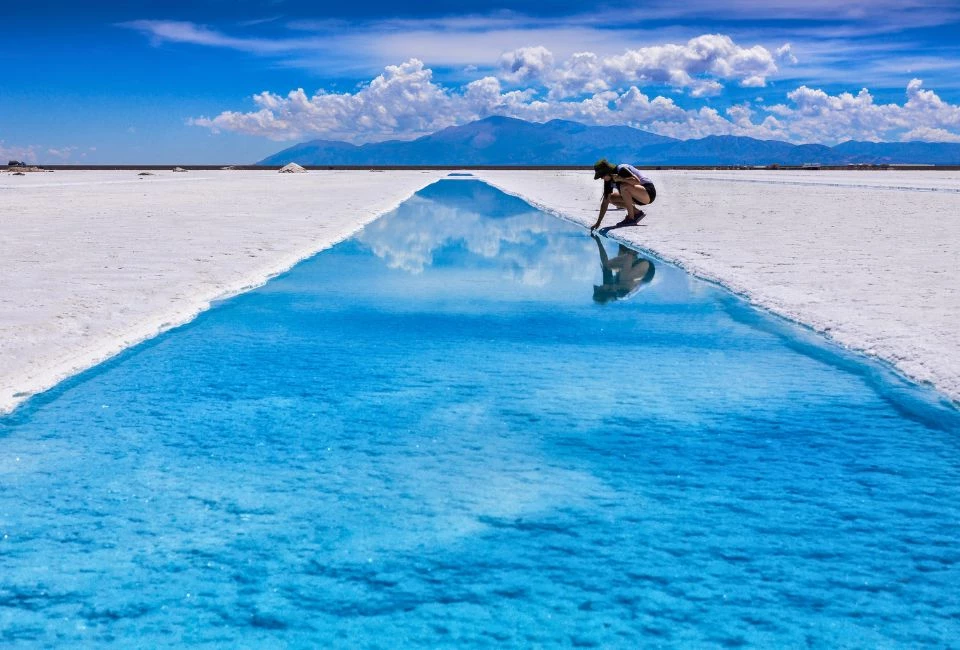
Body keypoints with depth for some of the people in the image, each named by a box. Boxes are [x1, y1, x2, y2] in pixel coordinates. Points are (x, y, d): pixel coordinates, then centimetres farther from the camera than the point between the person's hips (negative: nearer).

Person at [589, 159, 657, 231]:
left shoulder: (621, 170, -21)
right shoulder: (608, 180, 1)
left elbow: (637, 181, -33)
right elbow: (605, 202, 3)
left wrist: (620, 179, -35)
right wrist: (598, 223, 0)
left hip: (649, 193, -9)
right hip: (638, 197, 9)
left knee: (624, 186, -32)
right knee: (611, 198, 1)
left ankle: (631, 218, -21)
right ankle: (637, 213, 1)